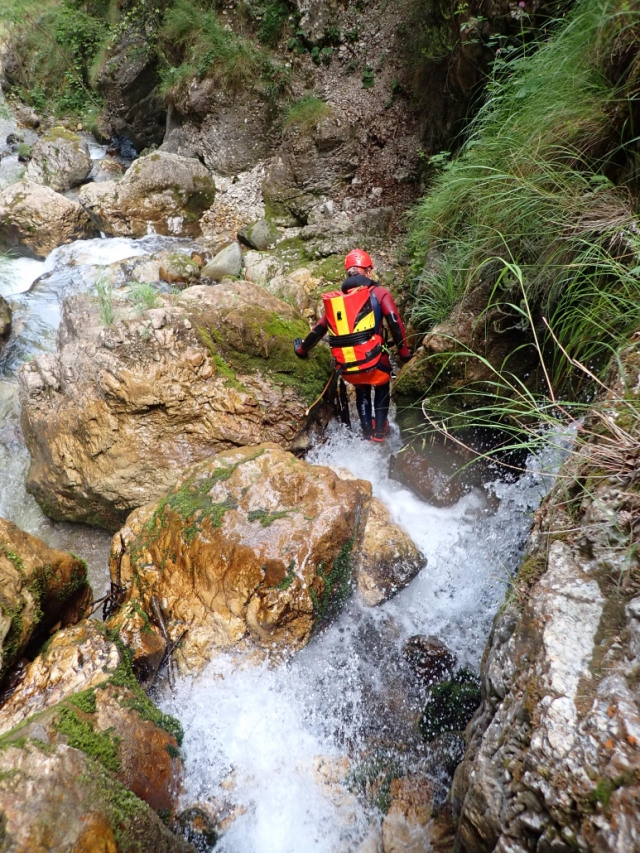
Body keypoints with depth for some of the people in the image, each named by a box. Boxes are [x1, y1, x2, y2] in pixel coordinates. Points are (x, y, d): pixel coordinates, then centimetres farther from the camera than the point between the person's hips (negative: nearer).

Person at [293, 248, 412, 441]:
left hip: (346, 368, 3)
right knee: (381, 389, 29)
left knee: (362, 393, 33)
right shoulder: (378, 293, 2)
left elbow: (318, 330, 17)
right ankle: (379, 433, 21)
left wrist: (302, 350, 32)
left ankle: (367, 434, 28)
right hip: (373, 361, -3)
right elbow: (395, 324, -6)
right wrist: (404, 353, 4)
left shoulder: (335, 298, 13)